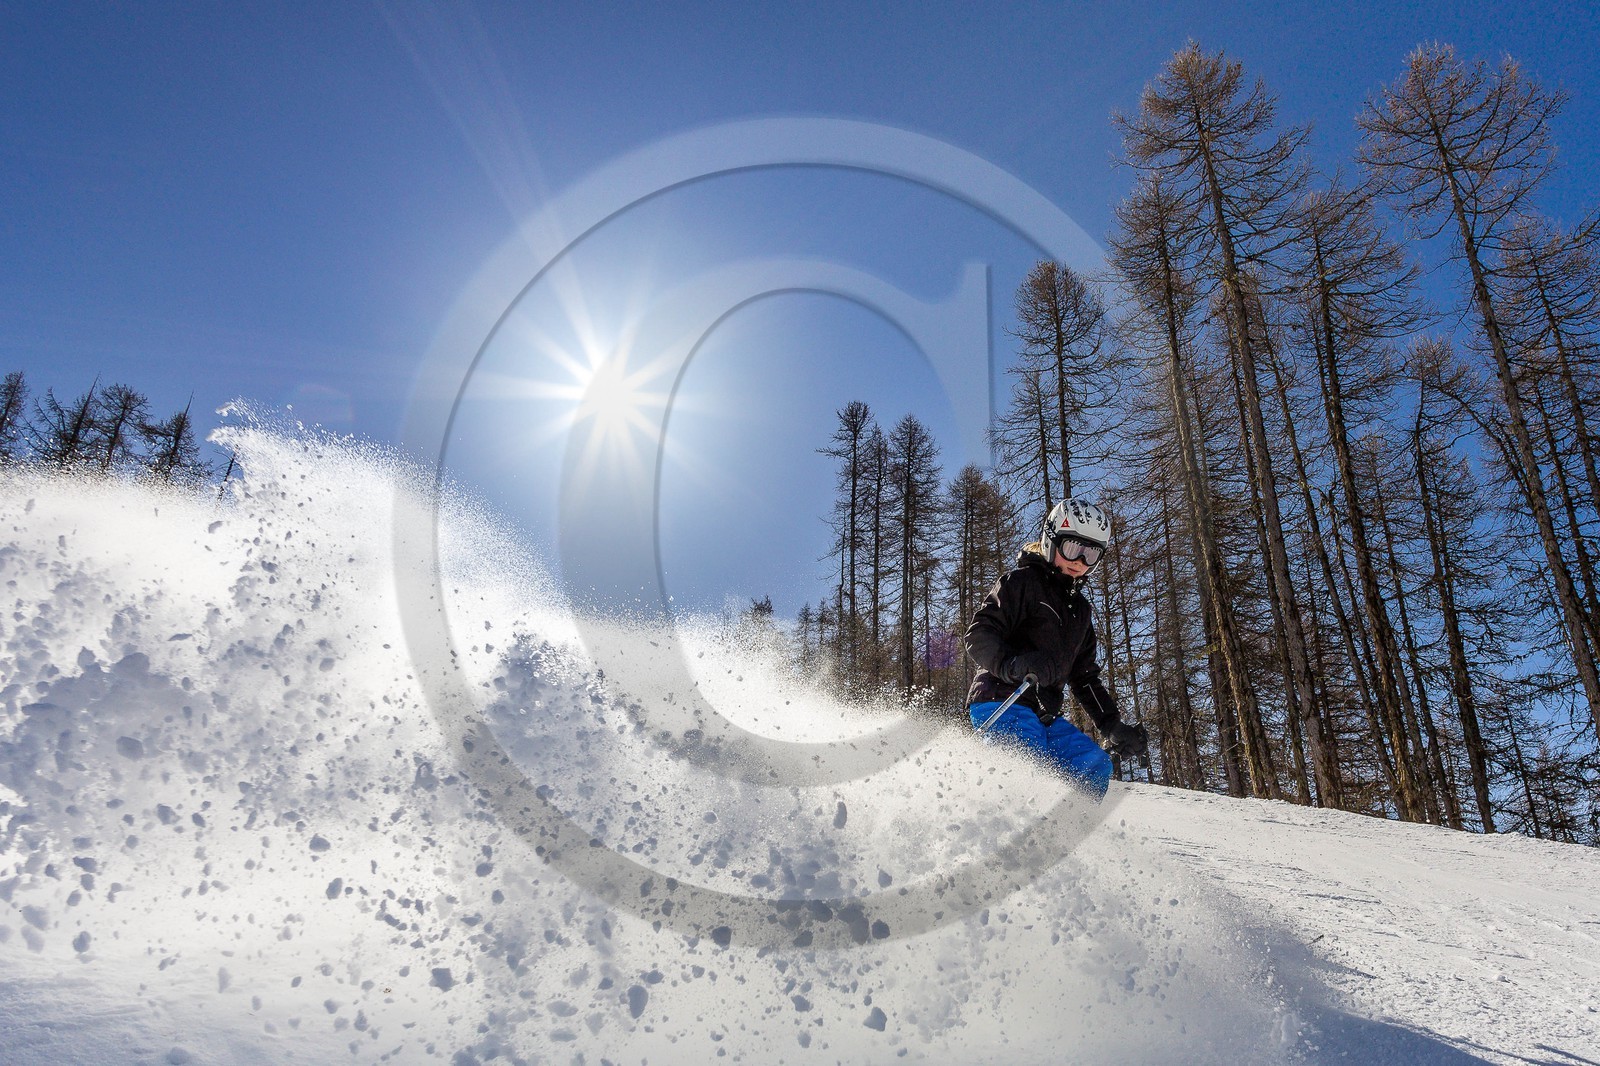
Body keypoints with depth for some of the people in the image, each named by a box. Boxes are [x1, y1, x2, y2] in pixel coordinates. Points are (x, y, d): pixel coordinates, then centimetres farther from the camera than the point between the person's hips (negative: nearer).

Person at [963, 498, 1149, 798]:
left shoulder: (1079, 608, 23)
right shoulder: (1021, 581, -3)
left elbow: (1084, 676, 27)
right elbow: (979, 636, -14)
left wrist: (1113, 726, 18)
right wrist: (1014, 664, -34)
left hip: (1044, 716, 8)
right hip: (1001, 705, -8)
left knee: (1095, 765, -6)